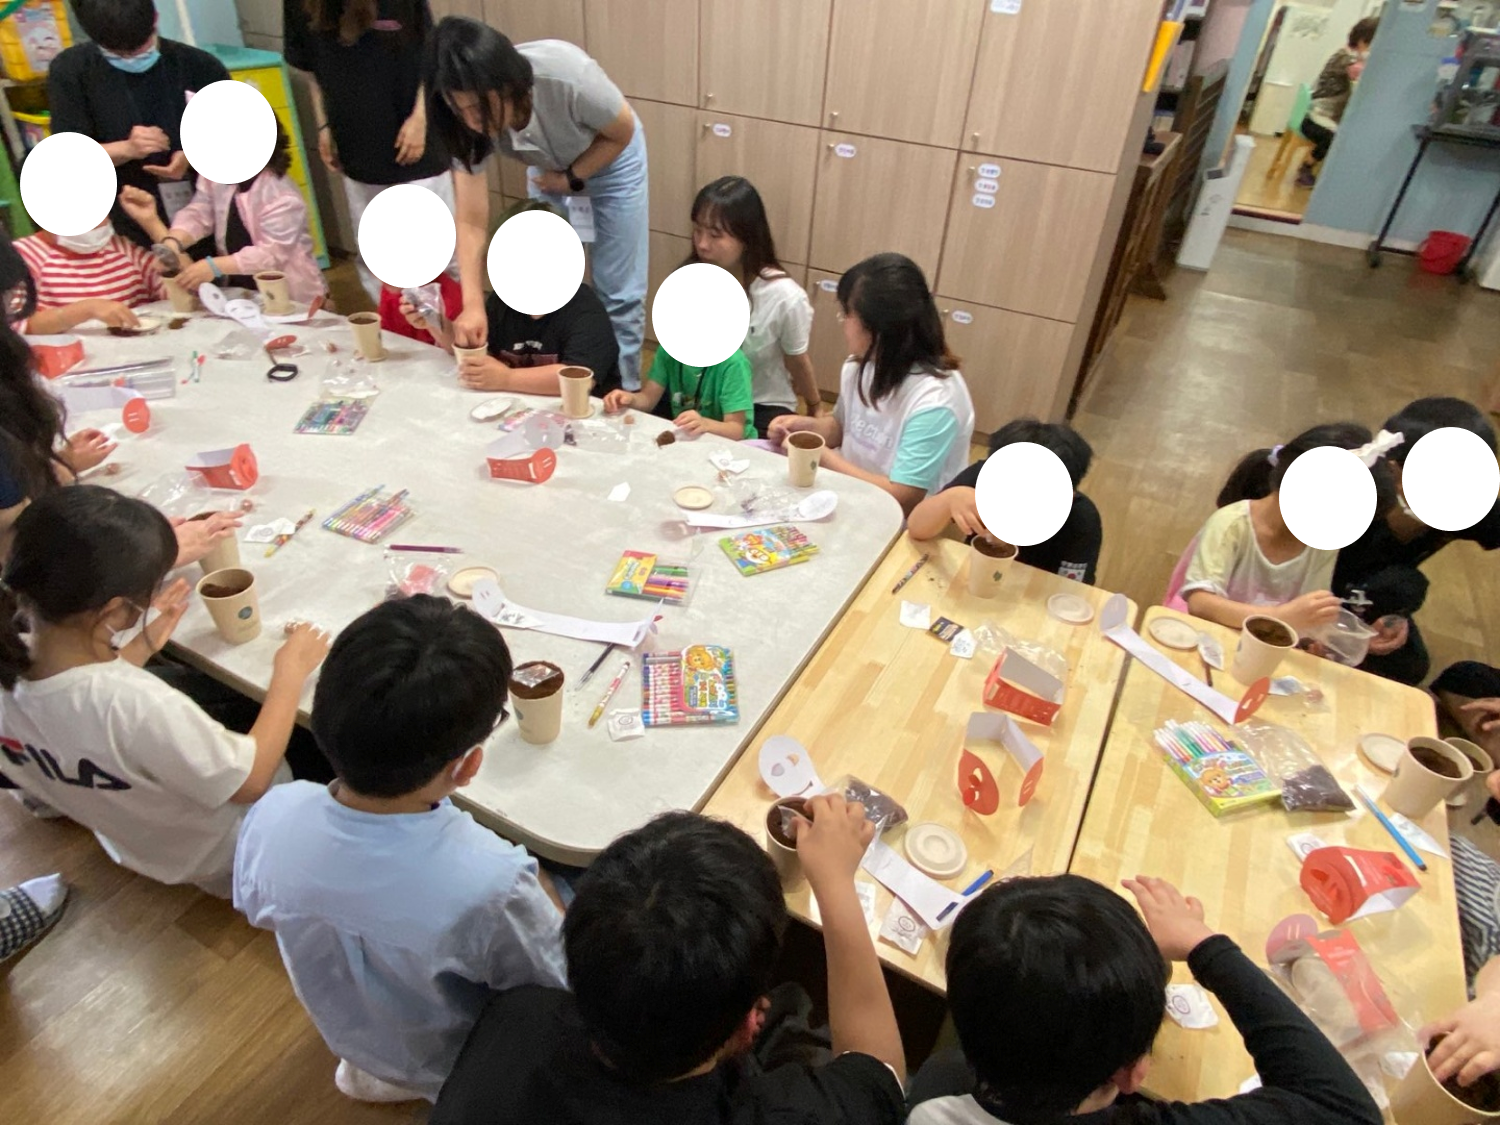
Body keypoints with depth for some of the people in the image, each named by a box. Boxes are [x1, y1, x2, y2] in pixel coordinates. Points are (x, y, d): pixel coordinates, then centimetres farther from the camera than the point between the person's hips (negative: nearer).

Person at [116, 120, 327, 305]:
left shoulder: (282, 198, -20)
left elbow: (272, 253, -26)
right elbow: (198, 214, -1)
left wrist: (214, 266, -32)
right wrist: (171, 243, -21)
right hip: (238, 291, 6)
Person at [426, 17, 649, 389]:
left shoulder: (568, 76, -41)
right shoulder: (469, 123, -29)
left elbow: (623, 132, -20)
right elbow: (471, 222, -28)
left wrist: (570, 179, -15)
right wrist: (473, 304, -38)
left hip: (612, 157, -3)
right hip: (548, 167, 3)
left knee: (618, 292, -2)